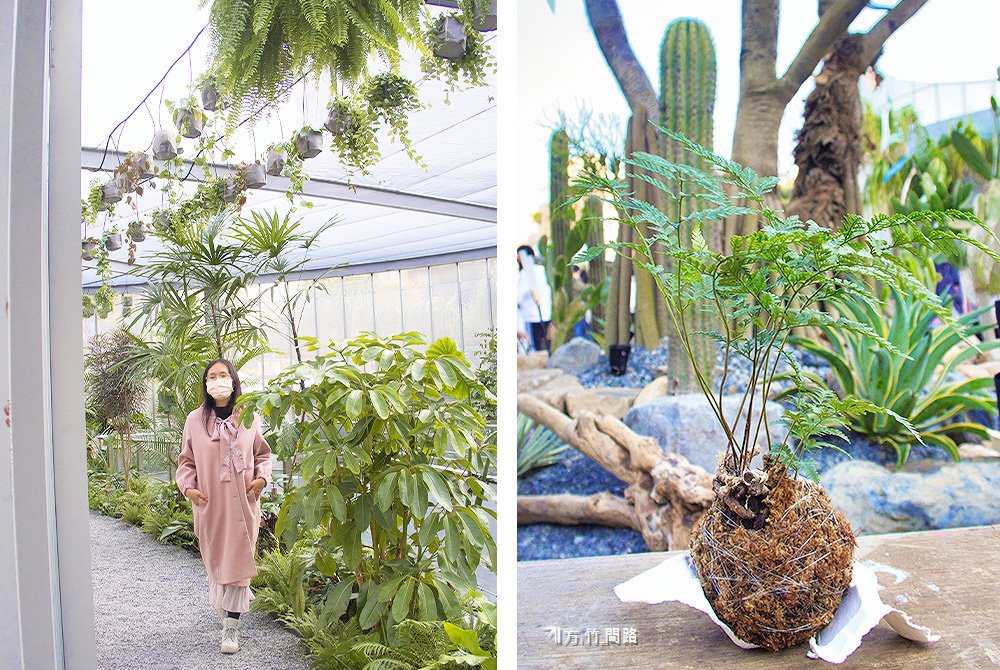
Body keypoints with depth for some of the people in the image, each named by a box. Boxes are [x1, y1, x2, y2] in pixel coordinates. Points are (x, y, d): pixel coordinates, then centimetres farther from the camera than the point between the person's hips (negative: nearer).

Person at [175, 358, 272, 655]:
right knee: (215, 559, 11)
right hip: (209, 504, 1)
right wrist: (188, 486, -8)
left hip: (242, 502, -1)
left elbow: (262, 454, 10)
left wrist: (262, 478, -8)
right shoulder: (195, 420, 2)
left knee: (237, 560, -2)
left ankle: (231, 627, 3)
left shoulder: (249, 417, 1)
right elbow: (186, 460, 8)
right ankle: (233, 601, 37)